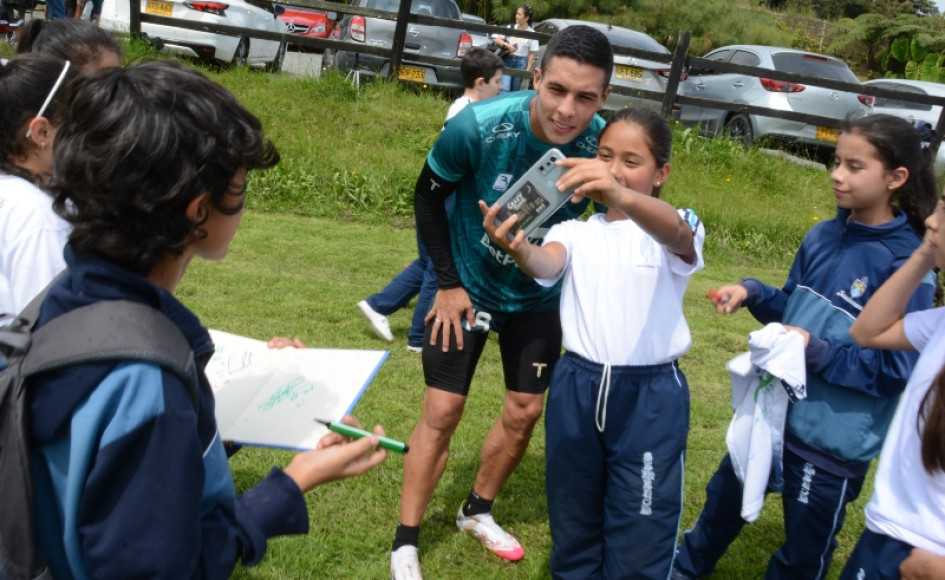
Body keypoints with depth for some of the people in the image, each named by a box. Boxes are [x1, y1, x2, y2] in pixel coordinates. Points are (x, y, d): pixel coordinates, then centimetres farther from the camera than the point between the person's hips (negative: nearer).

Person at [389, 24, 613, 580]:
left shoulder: (604, 146, -25)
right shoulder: (478, 126, -29)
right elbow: (429, 196, -11)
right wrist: (449, 282, -10)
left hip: (539, 295, 3)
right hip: (468, 285, -2)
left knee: (525, 412, 10)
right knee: (442, 411, -1)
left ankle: (478, 511, 35)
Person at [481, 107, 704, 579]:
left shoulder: (678, 231, -2)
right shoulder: (576, 231, 5)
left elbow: (674, 233, -28)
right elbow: (548, 264, -17)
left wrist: (621, 196, -51)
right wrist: (518, 249, -43)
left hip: (650, 397, -3)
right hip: (577, 387, 3)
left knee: (639, 540, 4)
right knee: (572, 522, 17)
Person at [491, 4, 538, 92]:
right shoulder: (510, 28, 3)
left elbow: (532, 54, -3)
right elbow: (497, 40, 5)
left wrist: (528, 70, -8)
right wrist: (507, 45, -14)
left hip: (521, 62, -1)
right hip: (507, 60, 1)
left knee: (515, 91, 6)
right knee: (504, 88, -12)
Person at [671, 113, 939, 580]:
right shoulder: (822, 237, -1)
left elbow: (896, 371, -19)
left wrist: (818, 352, -27)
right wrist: (753, 293, -5)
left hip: (834, 442, -6)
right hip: (774, 412, 7)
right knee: (724, 500, 27)